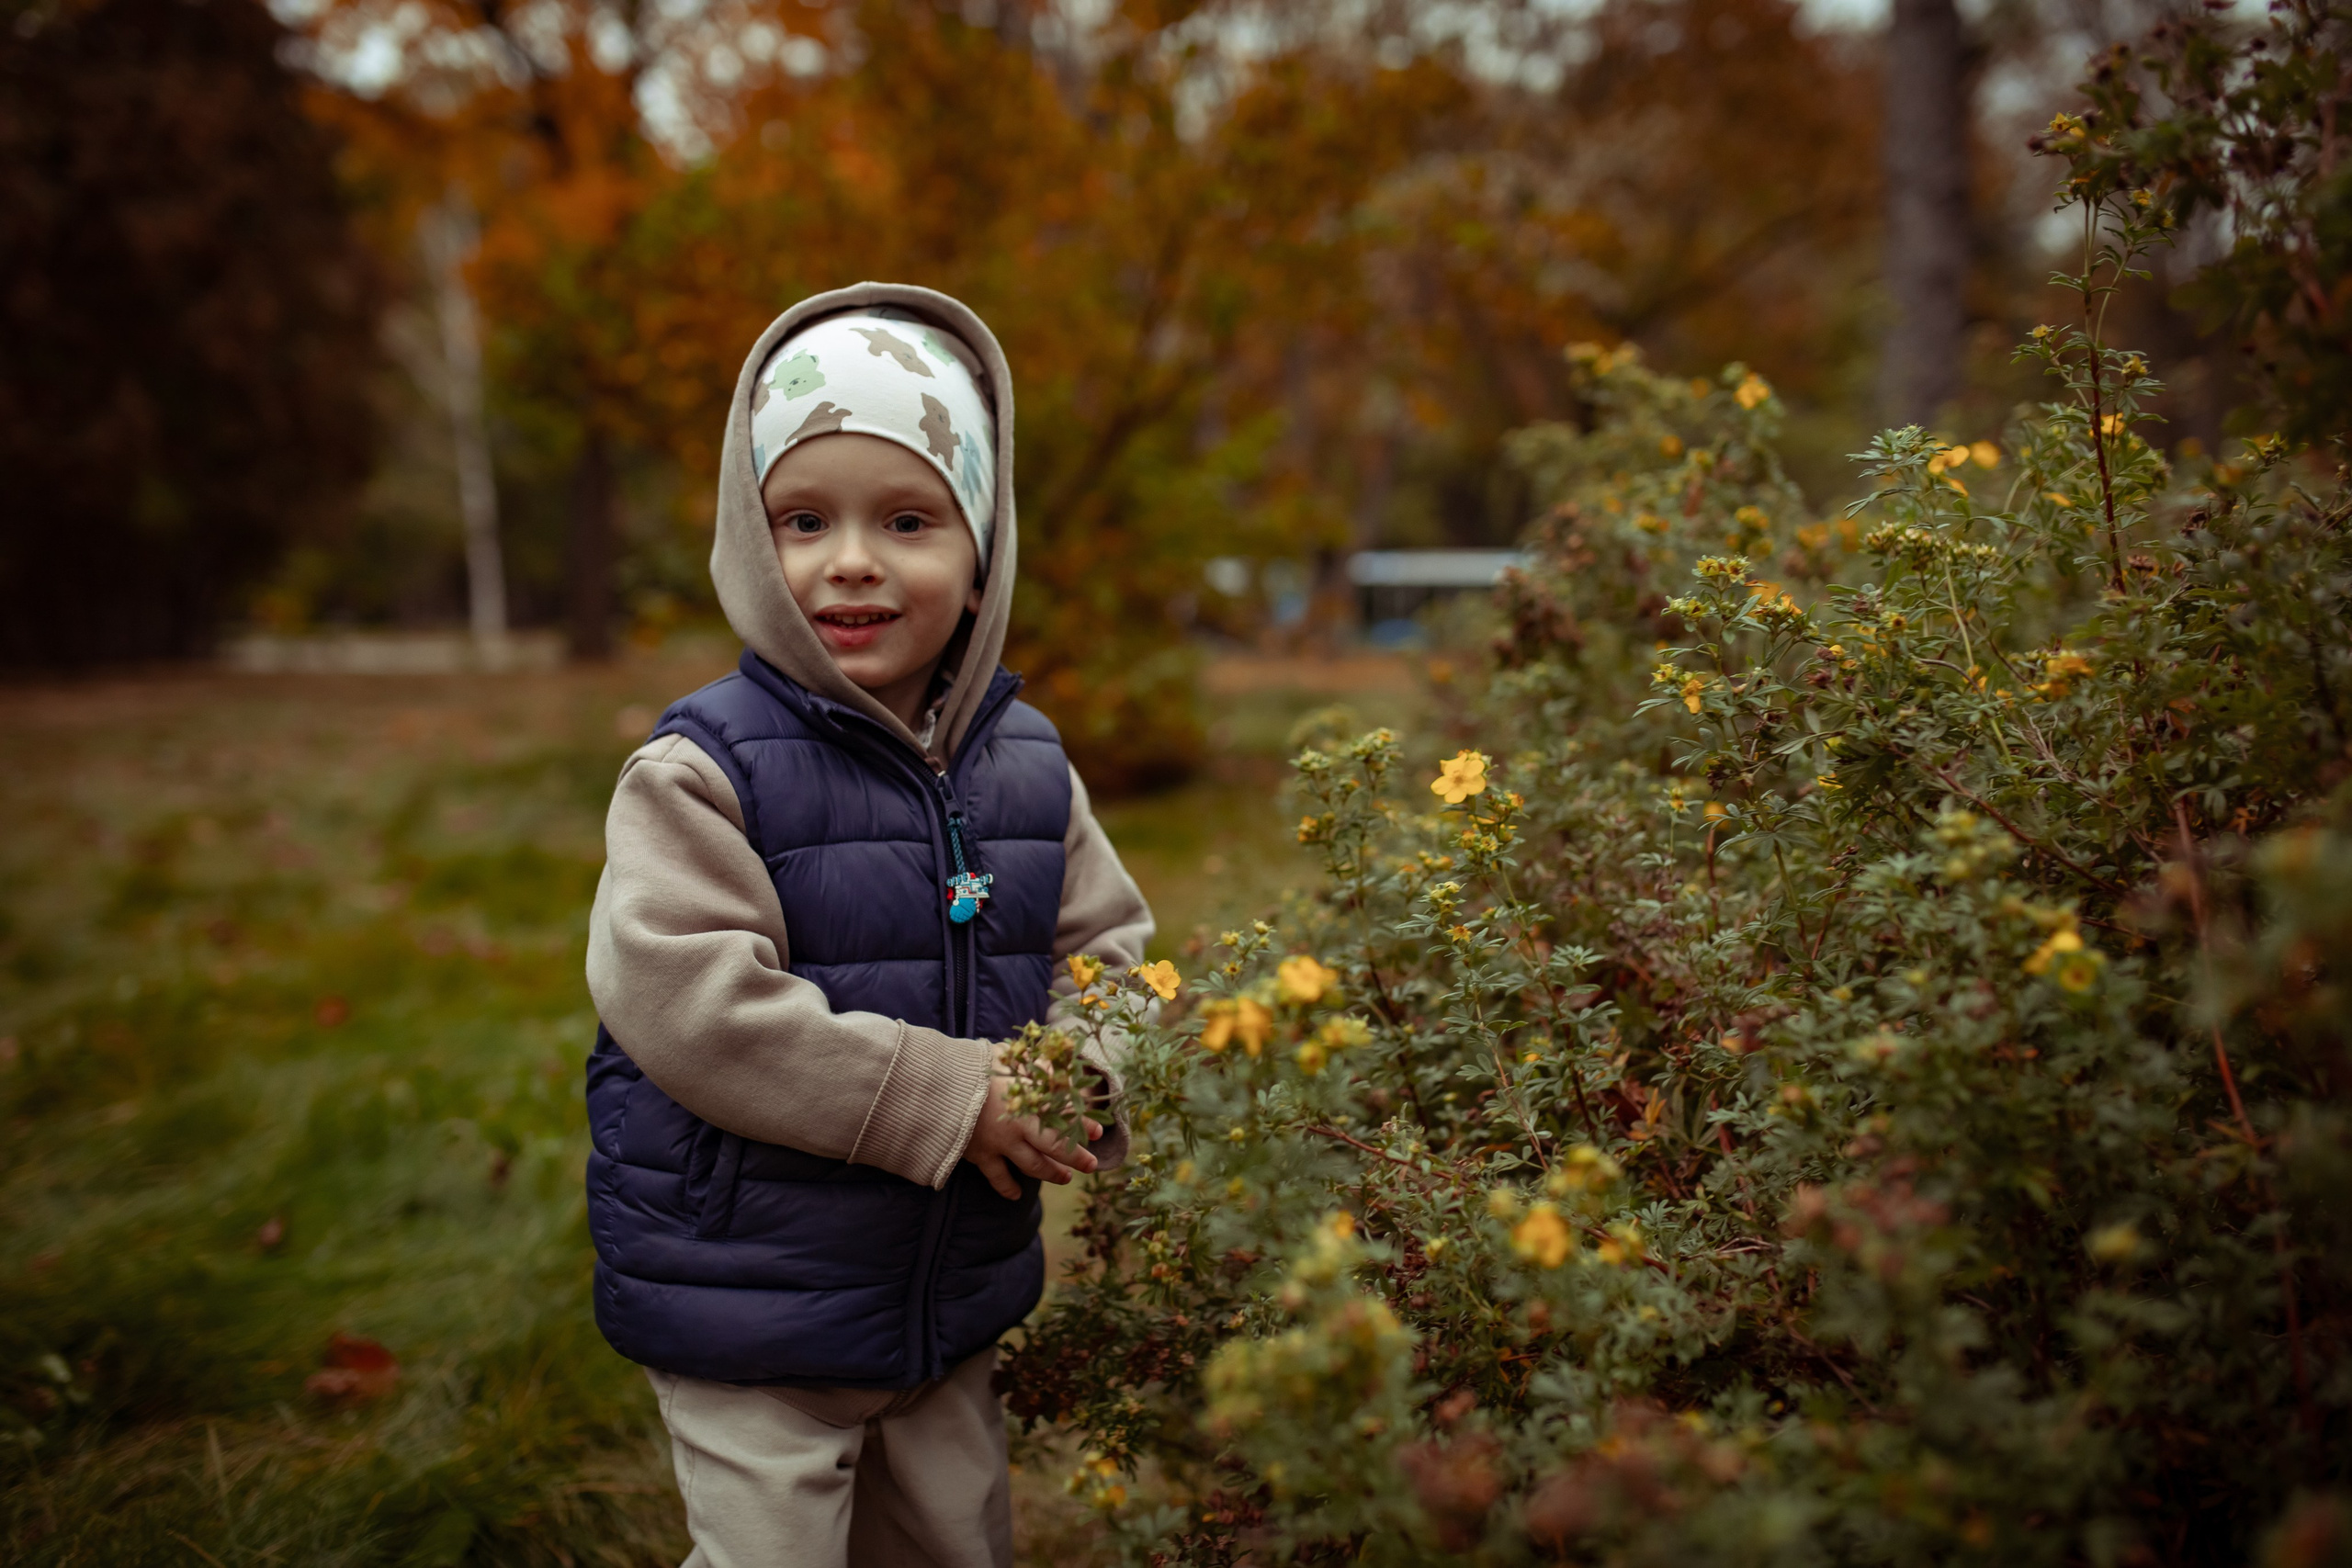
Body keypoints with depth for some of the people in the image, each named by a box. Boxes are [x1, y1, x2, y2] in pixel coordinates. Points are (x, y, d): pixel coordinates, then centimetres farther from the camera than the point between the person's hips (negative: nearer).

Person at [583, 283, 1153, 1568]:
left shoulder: (1027, 768, 1)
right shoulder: (702, 773, -17)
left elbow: (1107, 946, 9)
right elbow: (686, 1001, -26)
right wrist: (944, 1096, -25)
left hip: (956, 1301, 6)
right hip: (747, 1318, -5)